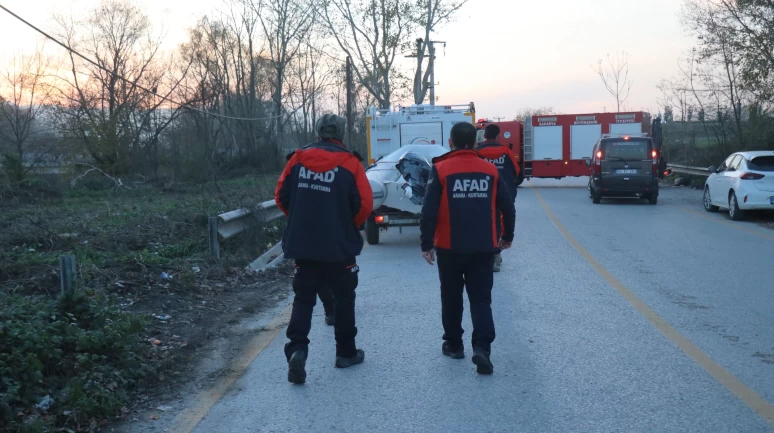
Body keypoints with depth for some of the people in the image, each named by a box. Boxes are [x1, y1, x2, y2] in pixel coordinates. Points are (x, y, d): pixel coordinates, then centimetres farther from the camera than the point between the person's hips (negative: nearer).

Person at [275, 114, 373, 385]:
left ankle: (297, 349, -9)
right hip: (340, 246, -2)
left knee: (303, 298, 9)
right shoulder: (349, 162, -8)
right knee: (344, 298, 14)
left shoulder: (298, 159, 1)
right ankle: (346, 352, 23)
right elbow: (364, 204, -12)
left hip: (303, 245, 2)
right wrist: (351, 227, 7)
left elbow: (281, 196, 3)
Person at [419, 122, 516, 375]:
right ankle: (482, 347, -9)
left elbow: (429, 211, -12)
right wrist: (507, 237, 21)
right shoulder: (490, 170, 2)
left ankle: (453, 344, 25)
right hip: (483, 248, 2)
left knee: (451, 298, 15)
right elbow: (508, 208, 6)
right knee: (481, 299, 6)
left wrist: (426, 244, -3)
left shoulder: (441, 169, -6)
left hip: (450, 247, -2)